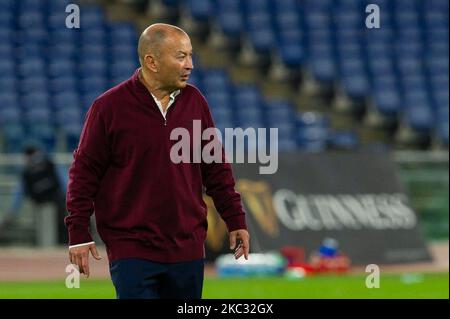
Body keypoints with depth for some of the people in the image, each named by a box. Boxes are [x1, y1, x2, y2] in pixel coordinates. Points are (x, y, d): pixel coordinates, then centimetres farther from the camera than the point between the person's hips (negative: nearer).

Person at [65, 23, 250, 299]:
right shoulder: (109, 107, -5)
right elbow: (85, 172, -1)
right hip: (132, 250, -4)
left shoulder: (195, 102, 8)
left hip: (188, 248, 4)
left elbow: (216, 168, 15)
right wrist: (79, 234, -4)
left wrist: (236, 220, 12)